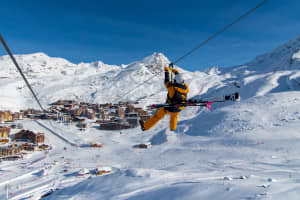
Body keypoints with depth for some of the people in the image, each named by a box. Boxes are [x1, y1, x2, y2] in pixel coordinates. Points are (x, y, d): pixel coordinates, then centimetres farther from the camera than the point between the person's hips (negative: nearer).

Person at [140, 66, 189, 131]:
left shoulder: (172, 87, -27)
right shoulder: (186, 87, -14)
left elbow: (166, 81, -9)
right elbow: (180, 81, 7)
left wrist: (167, 71, 4)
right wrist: (176, 72, 21)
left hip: (170, 108, -4)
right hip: (179, 108, 4)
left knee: (158, 116, 11)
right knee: (174, 116, 37)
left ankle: (145, 126, 23)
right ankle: (172, 128, 56)